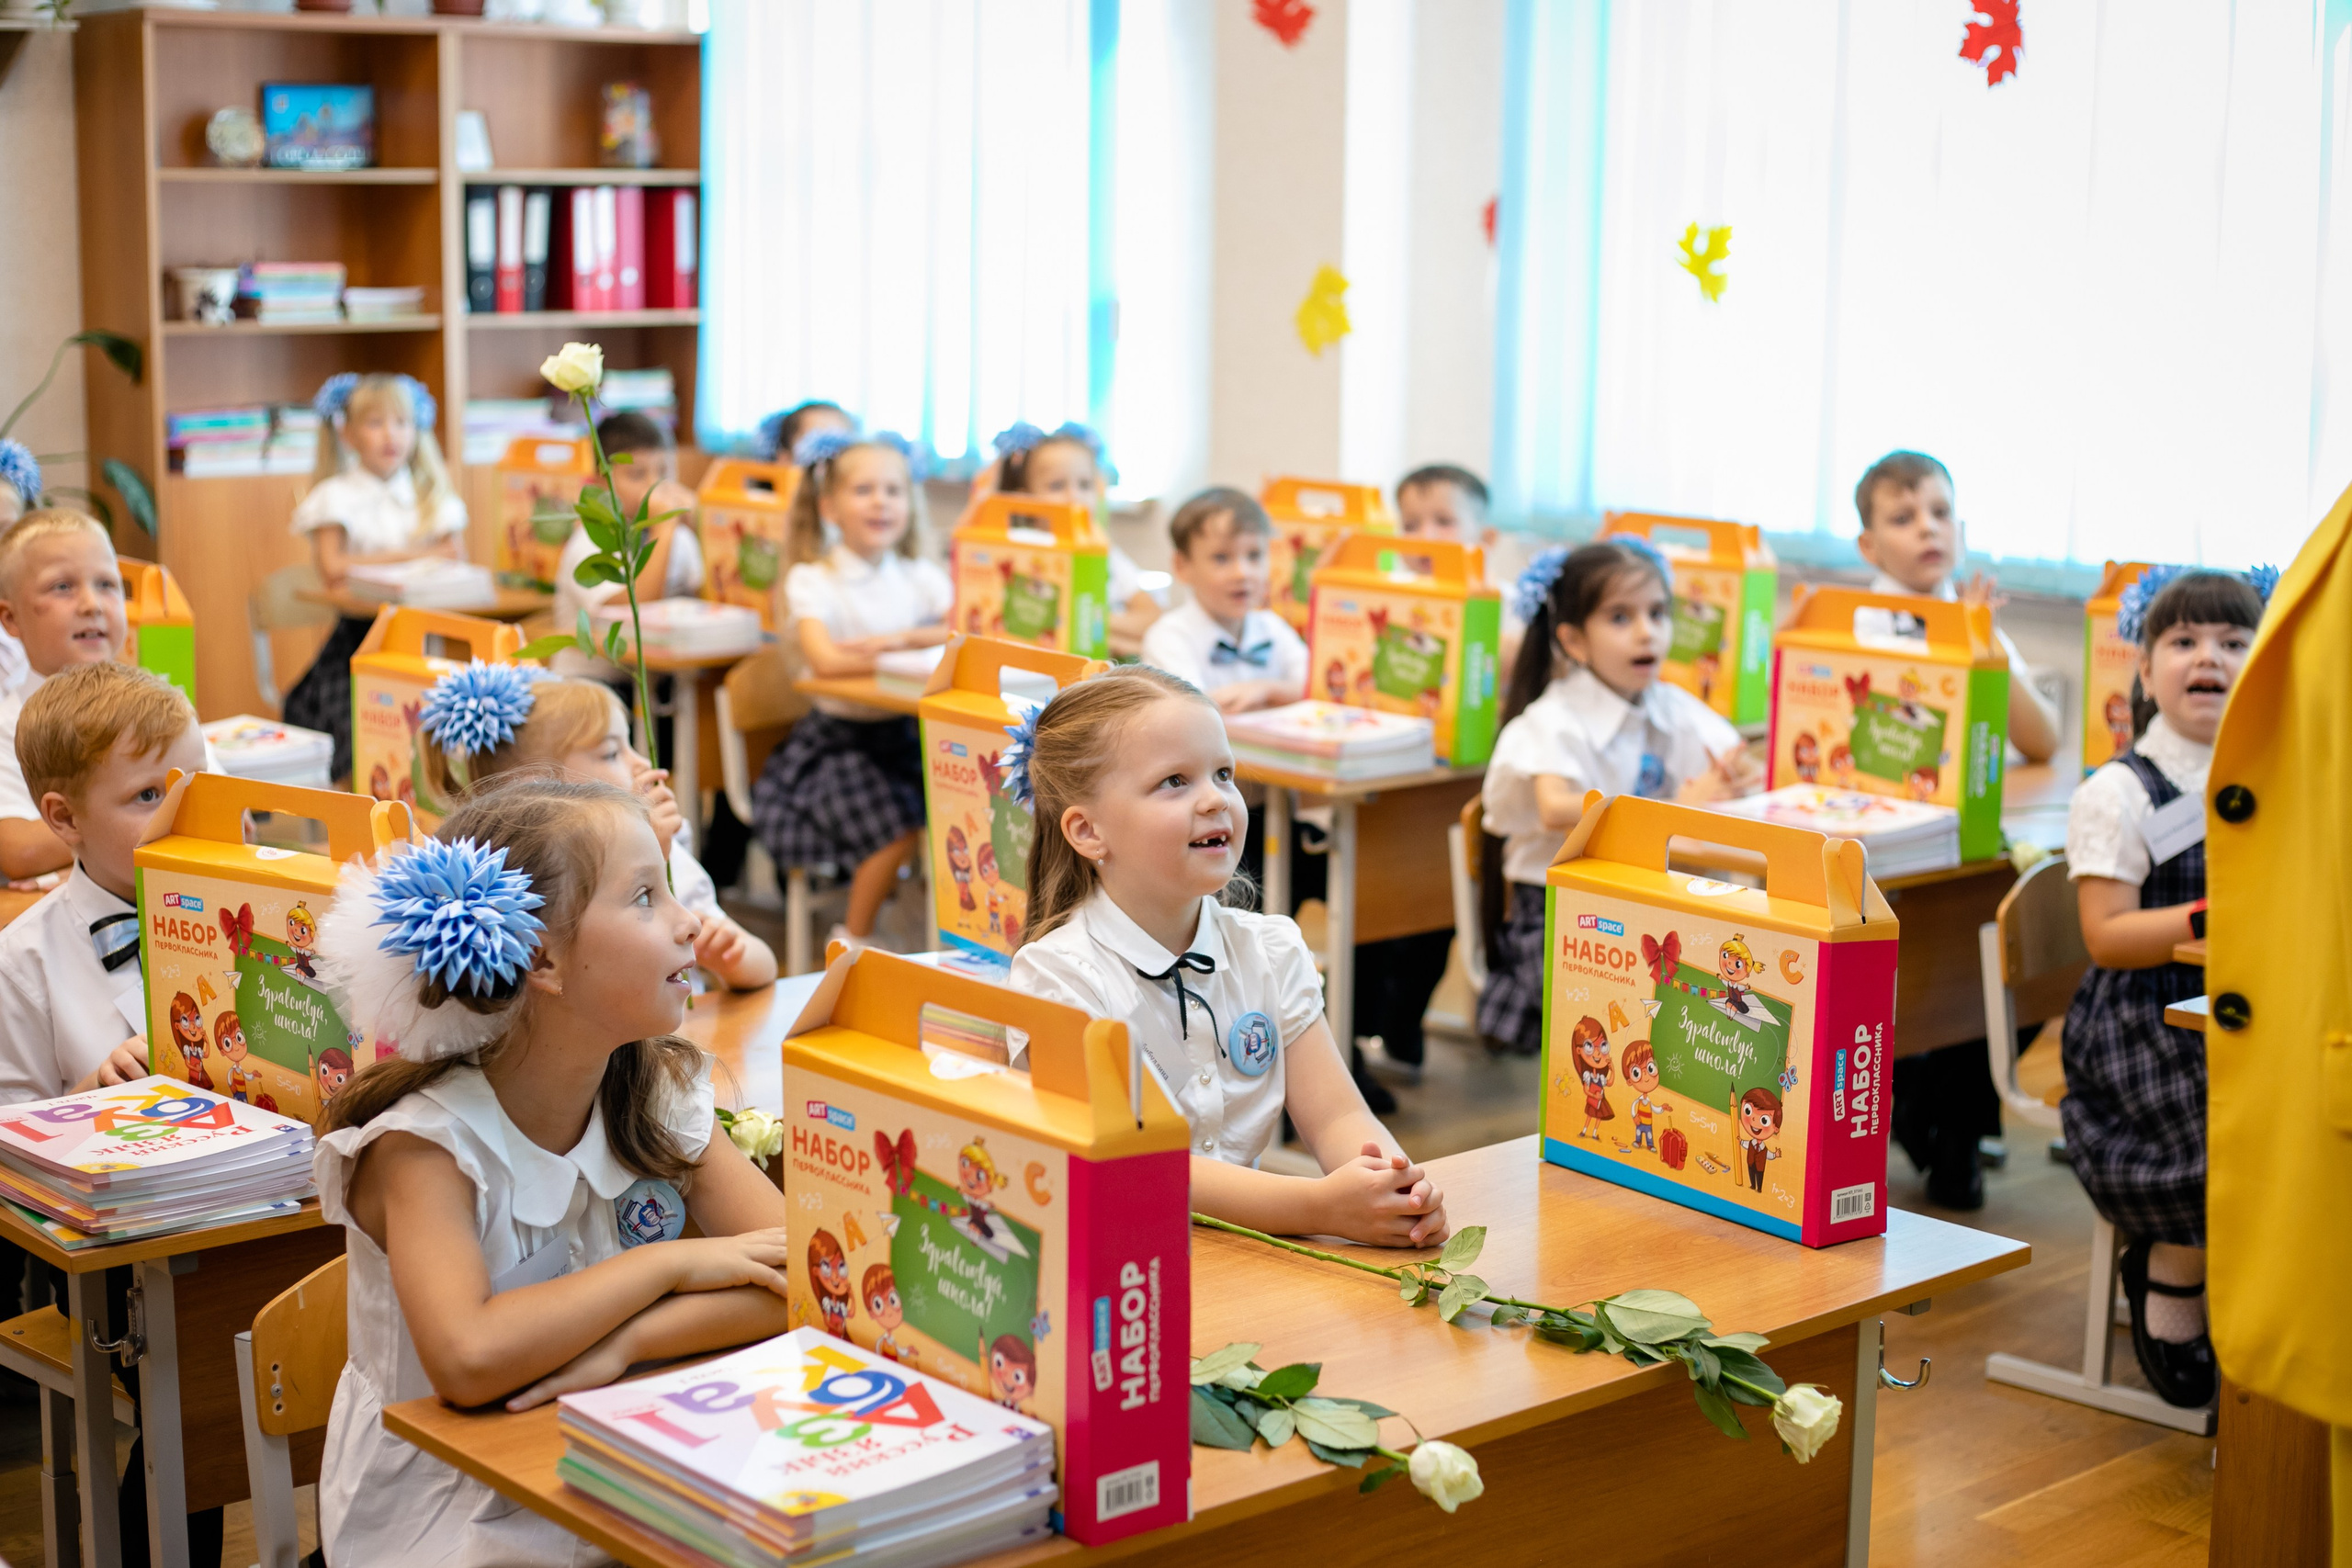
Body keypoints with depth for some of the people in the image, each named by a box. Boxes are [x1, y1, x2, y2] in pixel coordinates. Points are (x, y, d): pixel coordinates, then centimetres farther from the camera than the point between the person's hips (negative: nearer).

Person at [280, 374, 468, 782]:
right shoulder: (337, 495, 2)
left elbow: (456, 560, 3)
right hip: (359, 632, -3)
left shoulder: (431, 494, 14)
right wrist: (410, 555, -9)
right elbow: (331, 567, -12)